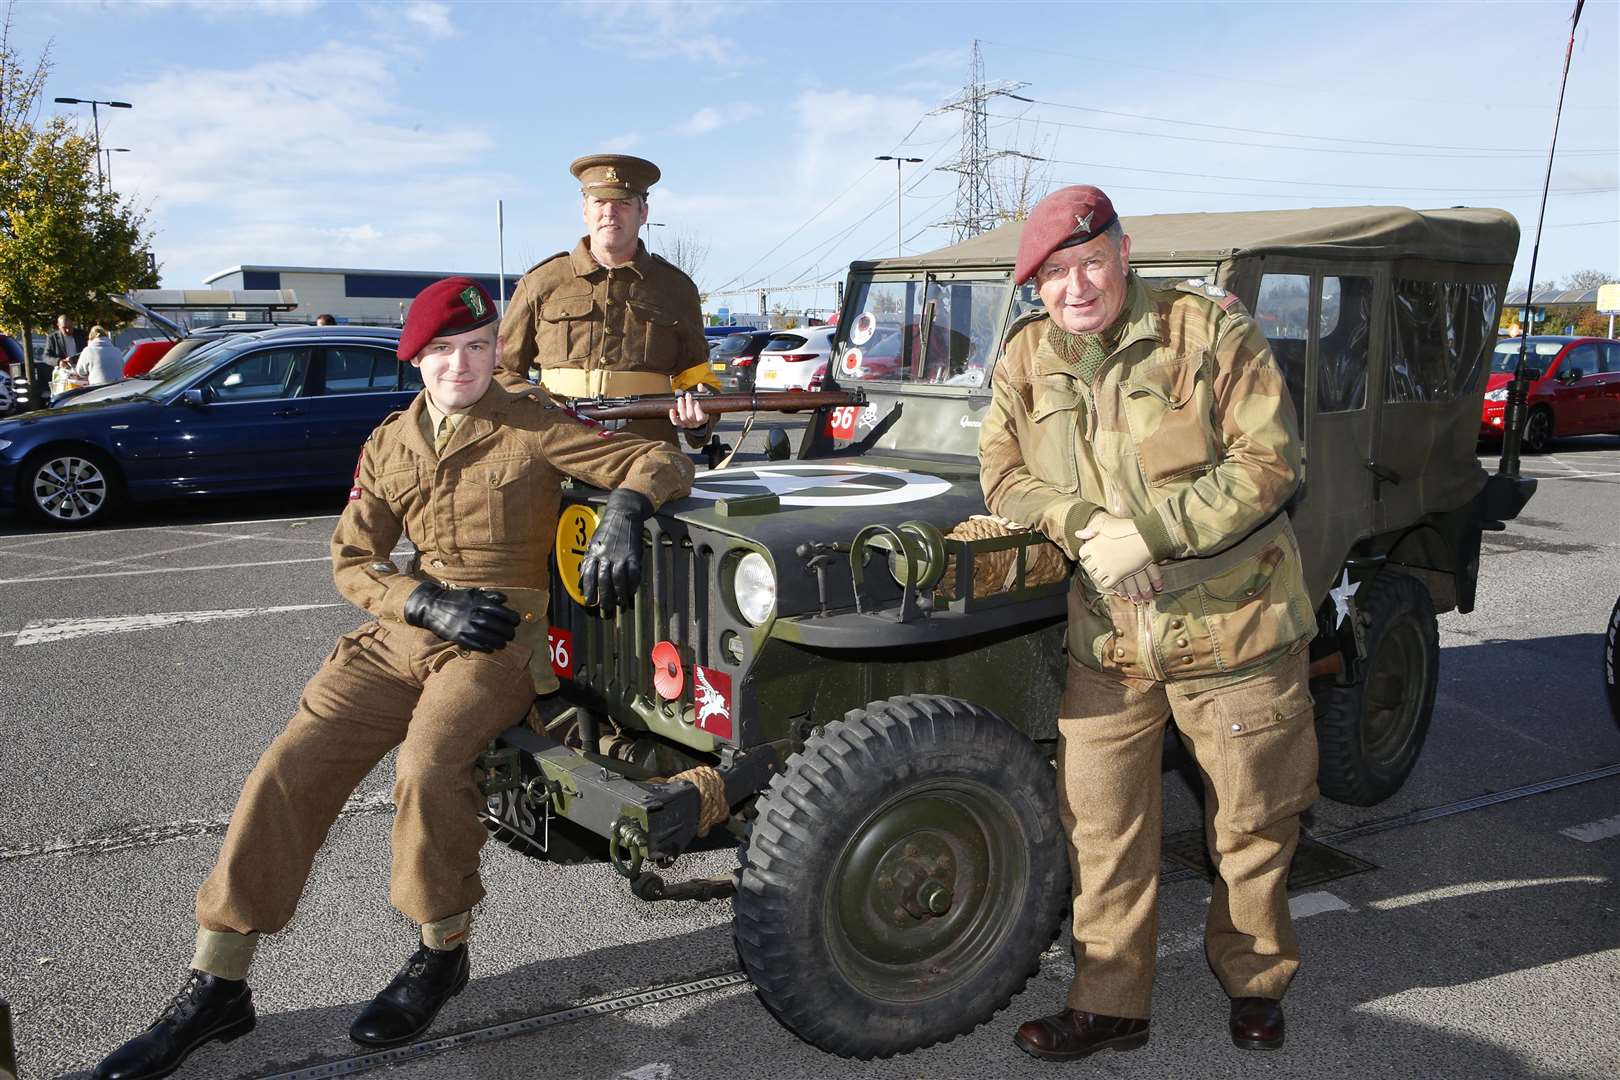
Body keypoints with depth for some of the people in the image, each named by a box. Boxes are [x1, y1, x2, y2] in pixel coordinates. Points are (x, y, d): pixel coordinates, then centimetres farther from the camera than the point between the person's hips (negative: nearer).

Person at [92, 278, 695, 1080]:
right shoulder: (388, 447, 11)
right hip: (399, 633, 5)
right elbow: (352, 561, 9)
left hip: (503, 638, -4)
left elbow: (660, 463, -7)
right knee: (288, 770, -10)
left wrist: (623, 509, -30)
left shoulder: (533, 426, -2)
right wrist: (431, 602, -9)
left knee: (426, 767, -29)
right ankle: (215, 988, 3)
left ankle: (442, 955, -3)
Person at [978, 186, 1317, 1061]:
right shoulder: (1028, 360, 2)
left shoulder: (1212, 332, -10)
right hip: (1107, 637, 3)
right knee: (1101, 829, 8)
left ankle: (1254, 980, 37)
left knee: (1251, 823, 14)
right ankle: (1108, 1003, 24)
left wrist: (1149, 529, -21)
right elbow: (1003, 474, 2)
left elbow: (1268, 464, -14)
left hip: (1233, 626, -2)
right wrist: (1082, 521, -17)